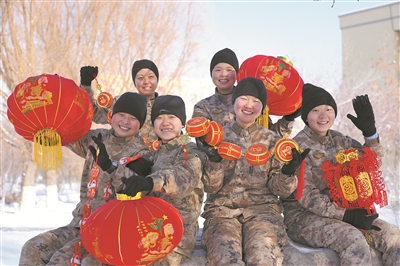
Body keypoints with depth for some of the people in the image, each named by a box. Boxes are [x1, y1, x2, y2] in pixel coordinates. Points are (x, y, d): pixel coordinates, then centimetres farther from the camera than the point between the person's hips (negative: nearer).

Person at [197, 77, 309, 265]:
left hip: (262, 209, 1)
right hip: (222, 210, 0)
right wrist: (215, 161, -17)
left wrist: (288, 174, -14)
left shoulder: (272, 140, 11)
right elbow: (210, 187, 2)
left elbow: (279, 189, 7)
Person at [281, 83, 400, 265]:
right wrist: (347, 215, -22)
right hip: (304, 216, -6)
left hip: (342, 211, 7)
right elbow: (306, 196, -16)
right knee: (353, 241, -31)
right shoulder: (299, 147, -10)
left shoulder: (339, 140, 9)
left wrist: (370, 131, -3)